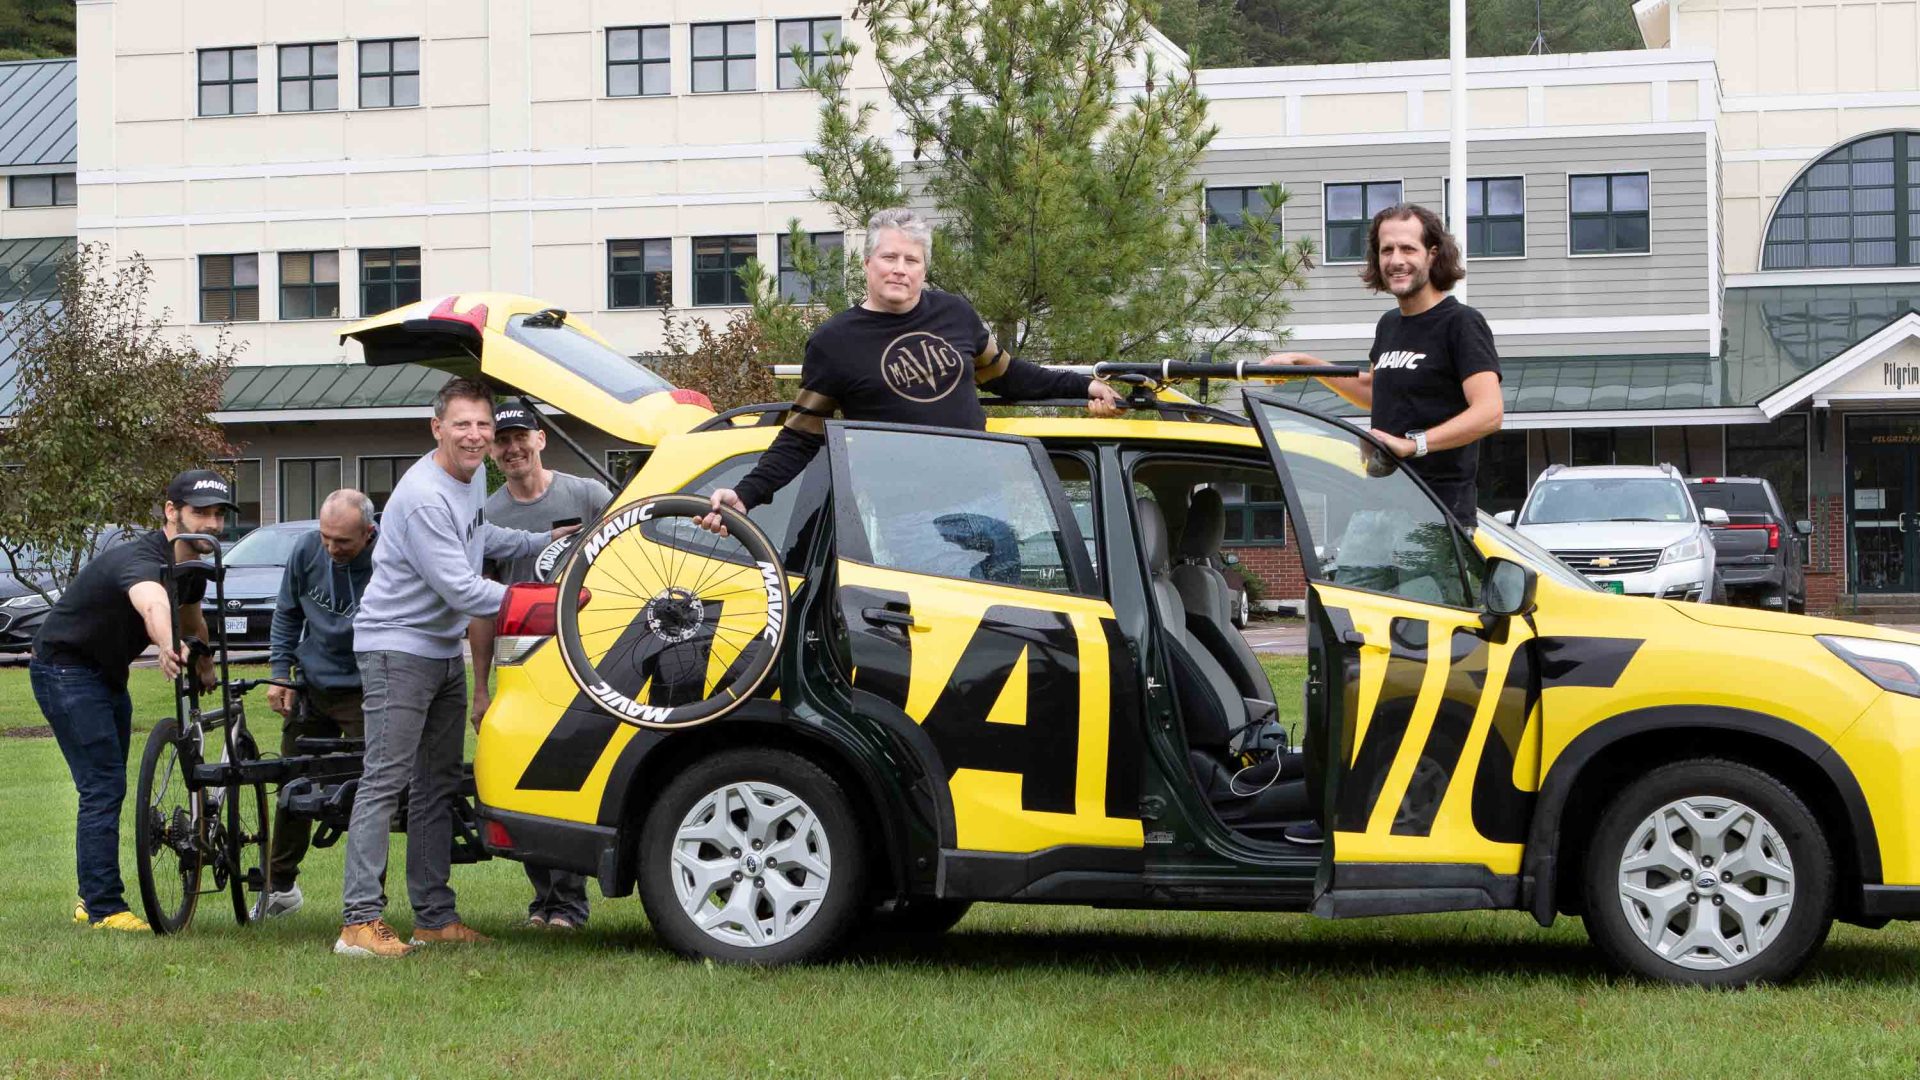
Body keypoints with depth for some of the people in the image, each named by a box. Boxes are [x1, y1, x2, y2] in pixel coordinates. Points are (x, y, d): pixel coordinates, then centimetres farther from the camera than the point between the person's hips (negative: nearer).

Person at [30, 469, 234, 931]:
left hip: (107, 674, 10)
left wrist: (205, 667, 34)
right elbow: (152, 603, -56)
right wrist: (167, 647, -76)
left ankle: (92, 900, 26)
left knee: (108, 787, 15)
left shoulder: (193, 564, -2)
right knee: (104, 787, -14)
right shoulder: (141, 560, -31)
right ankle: (105, 909, -12)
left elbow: (190, 616, 21)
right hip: (65, 668, -10)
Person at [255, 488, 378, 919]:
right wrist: (280, 673, 4)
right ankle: (282, 886, 28)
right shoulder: (306, 551, -8)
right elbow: (287, 614, 9)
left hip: (364, 691, -4)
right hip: (312, 686, 5)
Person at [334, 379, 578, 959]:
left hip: (445, 648, 10)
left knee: (437, 785, 12)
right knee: (386, 780, -14)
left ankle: (435, 916, 17)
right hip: (398, 646, -10)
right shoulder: (425, 498, -24)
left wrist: (545, 541, 14)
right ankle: (360, 921, -16)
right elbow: (461, 589, -26)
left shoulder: (473, 476, 6)